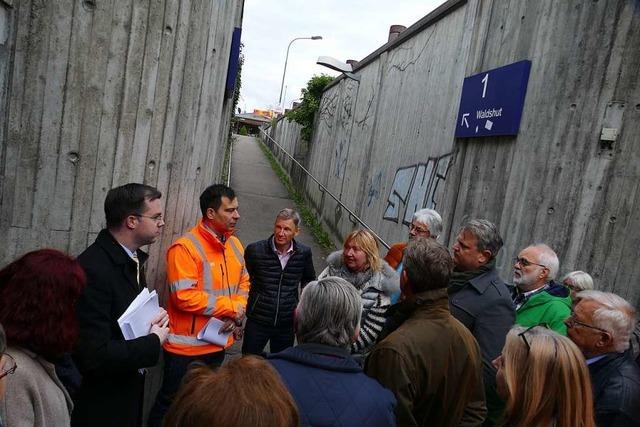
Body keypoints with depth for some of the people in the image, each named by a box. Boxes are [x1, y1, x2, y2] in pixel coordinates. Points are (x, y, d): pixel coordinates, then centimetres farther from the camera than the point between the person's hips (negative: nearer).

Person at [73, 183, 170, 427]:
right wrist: (154, 341, -17)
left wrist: (155, 318, -4)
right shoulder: (93, 269, -27)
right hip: (101, 406, -8)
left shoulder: (132, 258, 1)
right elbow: (95, 355, -30)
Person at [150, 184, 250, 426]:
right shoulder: (185, 247, -20)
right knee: (172, 404, 12)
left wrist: (237, 314, -10)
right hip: (187, 346, -7)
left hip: (218, 343, 7)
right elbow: (184, 296, -25)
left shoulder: (235, 245, 3)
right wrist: (231, 308, -18)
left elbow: (244, 283, 10)